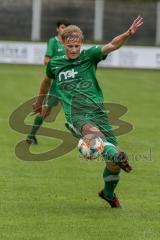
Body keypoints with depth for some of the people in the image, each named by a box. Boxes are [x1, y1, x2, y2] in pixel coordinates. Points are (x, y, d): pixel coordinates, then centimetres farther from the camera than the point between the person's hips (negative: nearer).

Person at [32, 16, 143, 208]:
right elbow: (47, 81, 34)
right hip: (76, 116, 0)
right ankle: (115, 154, -65)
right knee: (92, 131, -38)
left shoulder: (89, 56, 7)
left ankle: (109, 193, 24)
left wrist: (129, 33, -26)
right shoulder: (55, 64, 13)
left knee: (114, 163, -5)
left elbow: (112, 45, -9)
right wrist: (39, 102, 47)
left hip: (97, 112, 0)